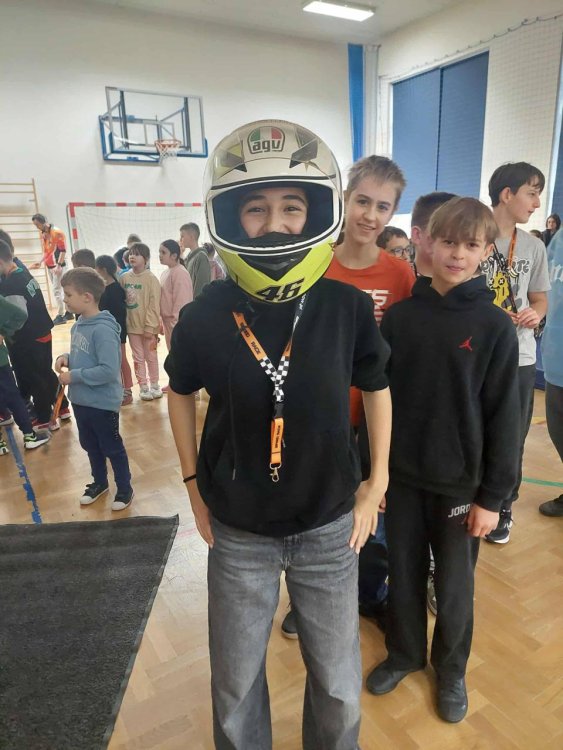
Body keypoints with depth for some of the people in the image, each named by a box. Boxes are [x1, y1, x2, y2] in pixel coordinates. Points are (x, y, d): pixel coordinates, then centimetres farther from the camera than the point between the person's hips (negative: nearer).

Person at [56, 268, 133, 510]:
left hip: (103, 403, -8)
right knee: (90, 446, 24)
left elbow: (109, 370, -29)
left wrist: (74, 376, -23)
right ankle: (99, 482, 45)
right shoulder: (78, 325, 2)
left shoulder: (103, 329, -25)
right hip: (80, 400, 8)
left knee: (112, 449, 10)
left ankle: (125, 488, 30)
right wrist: (66, 358, -4)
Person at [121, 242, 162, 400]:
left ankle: (154, 385, 26)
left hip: (148, 326, -4)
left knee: (151, 357, 11)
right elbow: (122, 300, 6)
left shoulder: (151, 278, -11)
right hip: (131, 325, 4)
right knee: (138, 358, 10)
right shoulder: (125, 277, 2)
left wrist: (150, 326, -15)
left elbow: (154, 304, -13)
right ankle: (143, 387, 21)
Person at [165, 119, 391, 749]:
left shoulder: (348, 308, -14)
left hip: (330, 527, 0)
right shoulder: (204, 317, -14)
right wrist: (194, 485, 4)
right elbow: (180, 392, 5)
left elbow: (376, 389, 3)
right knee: (235, 685, 21)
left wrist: (377, 482, 3)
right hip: (237, 532, 1)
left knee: (338, 685, 21)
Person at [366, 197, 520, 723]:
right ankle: (403, 653, 44)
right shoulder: (399, 316, -4)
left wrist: (492, 495, -6)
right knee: (403, 577, 18)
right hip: (401, 477, 2)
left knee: (454, 587, 16)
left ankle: (451, 669, 42)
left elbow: (503, 418, -6)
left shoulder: (495, 327, -9)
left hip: (460, 483, -1)